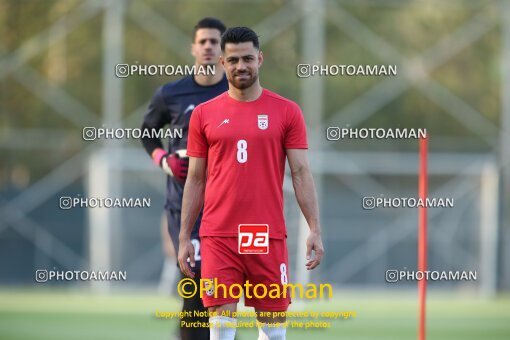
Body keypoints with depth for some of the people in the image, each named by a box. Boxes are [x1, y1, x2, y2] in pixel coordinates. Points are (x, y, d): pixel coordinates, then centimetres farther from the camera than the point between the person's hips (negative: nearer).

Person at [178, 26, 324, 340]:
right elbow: (195, 180, 11)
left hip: (269, 236, 0)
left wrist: (315, 230, -8)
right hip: (218, 236, 0)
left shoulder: (286, 111, 3)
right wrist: (184, 238, 6)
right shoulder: (204, 114, 7)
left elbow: (301, 173, 1)